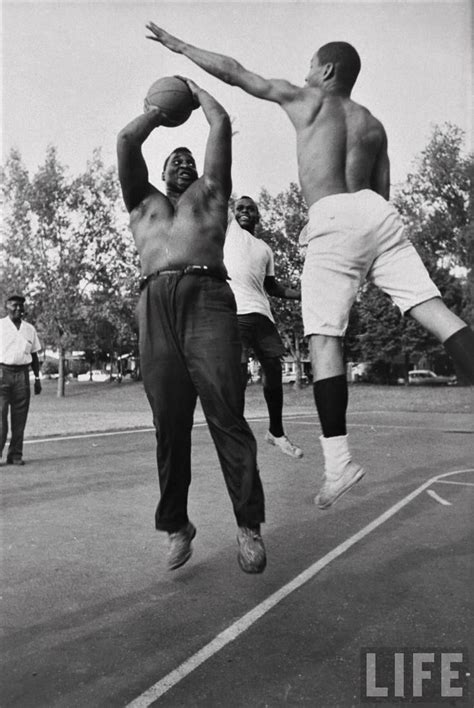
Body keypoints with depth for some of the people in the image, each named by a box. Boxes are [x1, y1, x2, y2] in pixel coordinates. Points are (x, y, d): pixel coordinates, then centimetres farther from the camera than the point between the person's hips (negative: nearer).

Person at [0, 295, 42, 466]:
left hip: (22, 374, 3)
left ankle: (15, 455, 9)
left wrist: (37, 378, 13)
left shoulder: (30, 329, 14)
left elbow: (34, 355, 18)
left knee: (20, 417, 3)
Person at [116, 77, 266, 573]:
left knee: (226, 415, -11)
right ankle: (176, 526, 12)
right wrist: (161, 108, 40)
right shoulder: (143, 202, 32)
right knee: (169, 424, 0)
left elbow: (221, 125, 27)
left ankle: (248, 525, -3)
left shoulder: (210, 193, 28)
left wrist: (195, 90, 43)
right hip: (155, 304, 2)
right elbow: (126, 139, 26)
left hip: (207, 298, -2)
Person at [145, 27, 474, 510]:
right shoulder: (373, 125, 28)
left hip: (331, 219, -5)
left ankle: (338, 461, -14)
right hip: (377, 213, 6)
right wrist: (369, 262, 29)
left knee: (323, 335, -8)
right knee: (432, 308, -4)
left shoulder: (303, 98, 16)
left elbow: (234, 72, 21)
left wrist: (180, 46, 34)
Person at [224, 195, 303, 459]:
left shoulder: (265, 249, 25)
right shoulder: (227, 231, 14)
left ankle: (276, 432, 22)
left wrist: (301, 294, 15)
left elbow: (271, 285, 26)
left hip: (262, 313, 5)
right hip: (234, 311, -5)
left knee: (274, 371, 4)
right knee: (238, 373, -12)